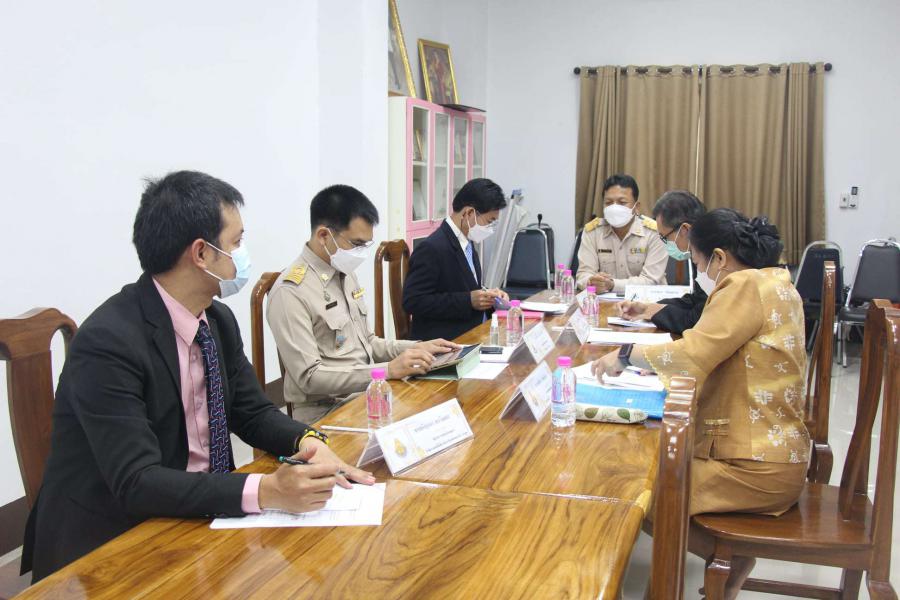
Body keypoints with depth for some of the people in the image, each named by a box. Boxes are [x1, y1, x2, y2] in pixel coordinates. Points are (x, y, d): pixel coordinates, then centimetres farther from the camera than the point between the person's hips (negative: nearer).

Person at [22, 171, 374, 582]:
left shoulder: (218, 320, 1)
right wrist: (265, 491, -35)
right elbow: (137, 482, -26)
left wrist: (306, 441, -12)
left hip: (197, 514, 8)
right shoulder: (107, 342, -22)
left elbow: (253, 413, 10)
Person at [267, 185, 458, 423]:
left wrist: (416, 348, 4)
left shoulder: (345, 273, 10)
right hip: (328, 411, -8)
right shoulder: (291, 292, -17)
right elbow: (309, 377, -21)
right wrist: (389, 370, -24)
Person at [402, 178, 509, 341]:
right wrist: (468, 300, -20)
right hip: (443, 344, -9)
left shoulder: (467, 242, 12)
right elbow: (412, 301, -19)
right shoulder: (431, 248, -15)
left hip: (472, 335, 9)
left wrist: (488, 294, 4)